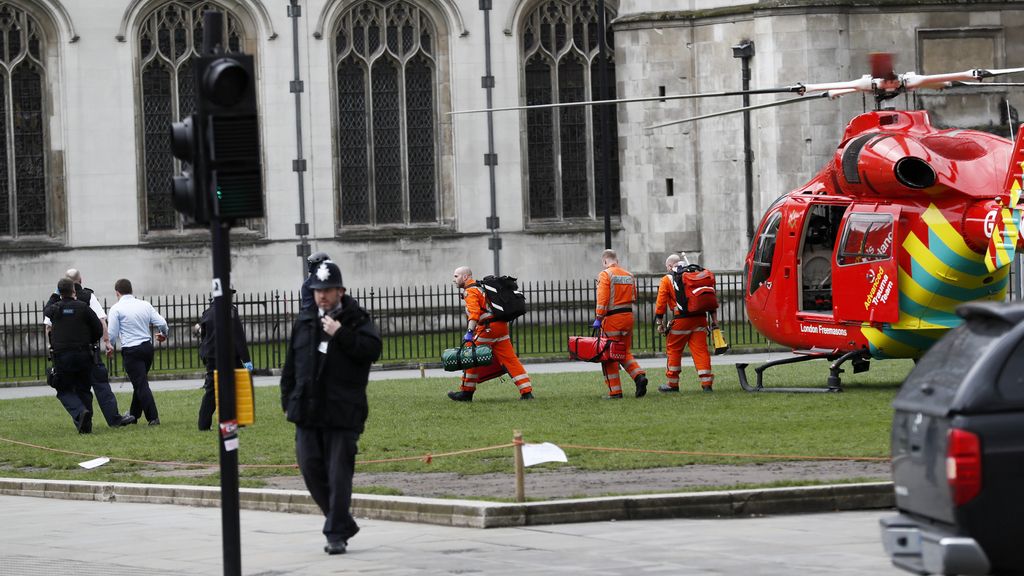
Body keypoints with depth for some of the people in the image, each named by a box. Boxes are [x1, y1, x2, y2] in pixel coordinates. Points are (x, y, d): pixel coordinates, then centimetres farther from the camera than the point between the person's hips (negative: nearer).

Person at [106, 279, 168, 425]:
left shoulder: (116, 308, -6)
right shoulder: (145, 305, 7)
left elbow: (112, 333, -6)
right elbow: (162, 323, 5)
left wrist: (109, 347, 14)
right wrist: (163, 334, 27)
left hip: (130, 349, -6)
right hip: (147, 346, 6)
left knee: (141, 384, -5)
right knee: (140, 382, 20)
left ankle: (153, 417, -12)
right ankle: (134, 414, 33)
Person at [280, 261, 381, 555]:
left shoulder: (356, 320, -1)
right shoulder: (304, 321, 13)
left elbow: (372, 350, -16)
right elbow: (291, 364, 18)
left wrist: (341, 334, -20)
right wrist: (288, 400, 14)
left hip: (343, 411, -5)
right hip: (307, 410, 5)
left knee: (339, 474, -5)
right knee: (312, 469, 4)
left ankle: (336, 534, 0)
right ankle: (343, 523, 20)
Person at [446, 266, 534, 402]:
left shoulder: (470, 291, -6)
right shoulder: (480, 287, 24)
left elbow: (474, 312, -22)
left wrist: (469, 332, -30)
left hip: (488, 327, -9)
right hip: (502, 326, 9)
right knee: (510, 360, 4)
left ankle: (467, 392, 8)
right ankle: (527, 392, -2)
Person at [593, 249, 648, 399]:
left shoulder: (605, 275, -8)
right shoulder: (629, 275, 12)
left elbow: (602, 299, -15)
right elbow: (634, 298, 15)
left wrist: (598, 318, -12)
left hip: (612, 318, -6)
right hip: (628, 316, 6)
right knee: (625, 353, 17)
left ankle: (615, 391, 1)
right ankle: (639, 376, -7)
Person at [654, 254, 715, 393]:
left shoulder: (667, 280, 2)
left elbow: (661, 303, -1)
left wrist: (659, 322, 3)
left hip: (681, 319, -4)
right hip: (700, 318, 4)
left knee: (673, 350, 9)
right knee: (700, 349, 2)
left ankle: (672, 383, 15)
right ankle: (706, 383, -6)